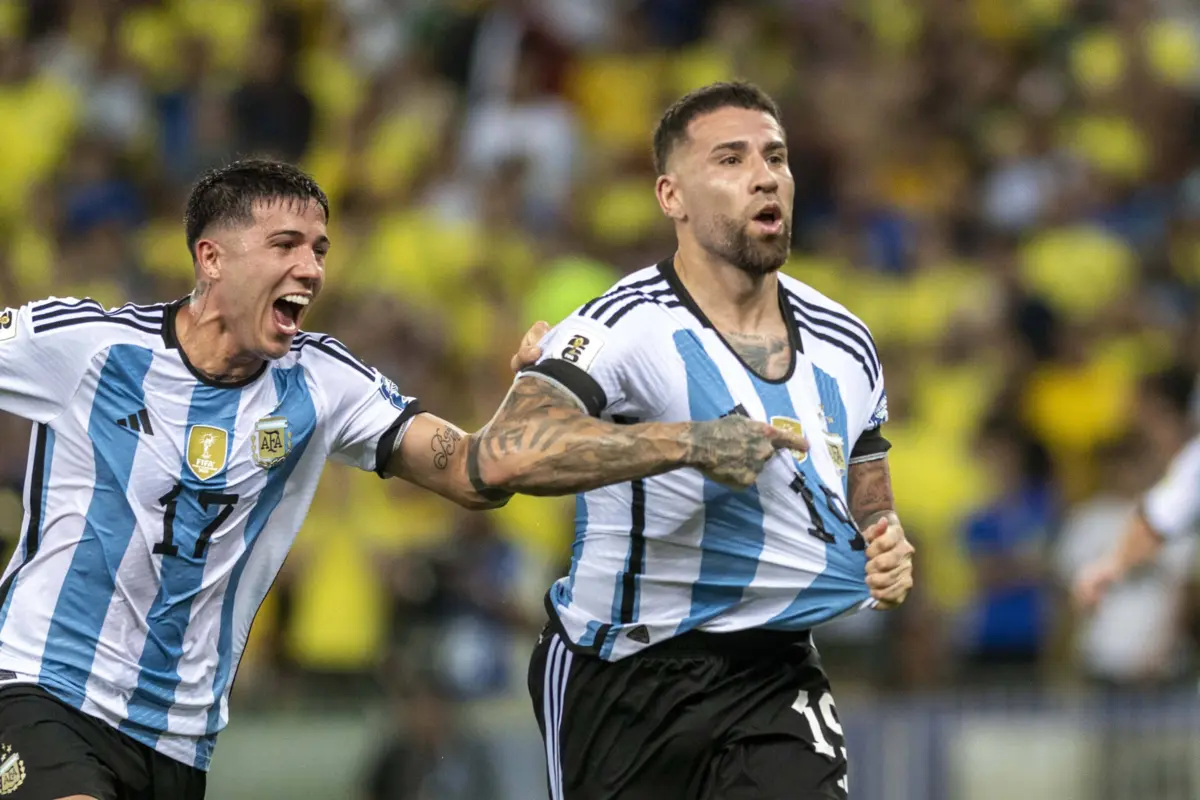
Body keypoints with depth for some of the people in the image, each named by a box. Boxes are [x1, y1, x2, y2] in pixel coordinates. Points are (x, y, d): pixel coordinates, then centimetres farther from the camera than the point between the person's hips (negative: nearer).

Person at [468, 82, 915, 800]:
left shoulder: (845, 346, 5)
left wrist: (890, 554, -5)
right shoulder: (627, 328, -16)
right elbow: (505, 455, -35)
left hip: (775, 677, 4)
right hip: (624, 683, -4)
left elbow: (870, 509, 20)